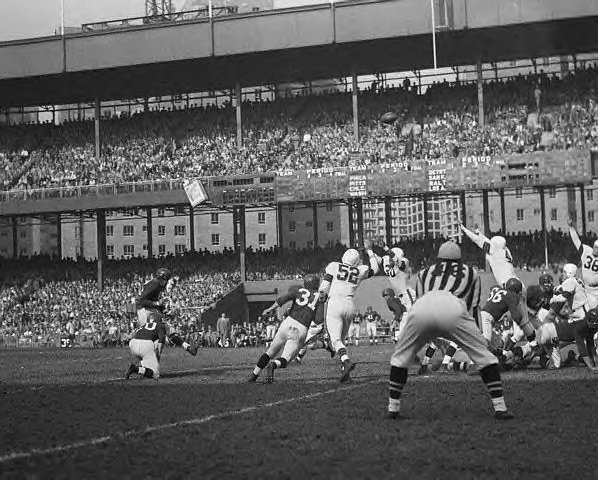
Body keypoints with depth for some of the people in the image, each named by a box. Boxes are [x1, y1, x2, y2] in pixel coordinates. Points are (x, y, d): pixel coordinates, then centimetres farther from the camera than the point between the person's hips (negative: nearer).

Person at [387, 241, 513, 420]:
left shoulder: (424, 273, 37)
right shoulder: (470, 273, 35)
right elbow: (472, 308, 30)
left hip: (421, 309, 2)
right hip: (453, 309, -2)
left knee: (400, 357, 23)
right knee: (484, 356, 13)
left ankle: (393, 408, 20)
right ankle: (500, 408, 5)